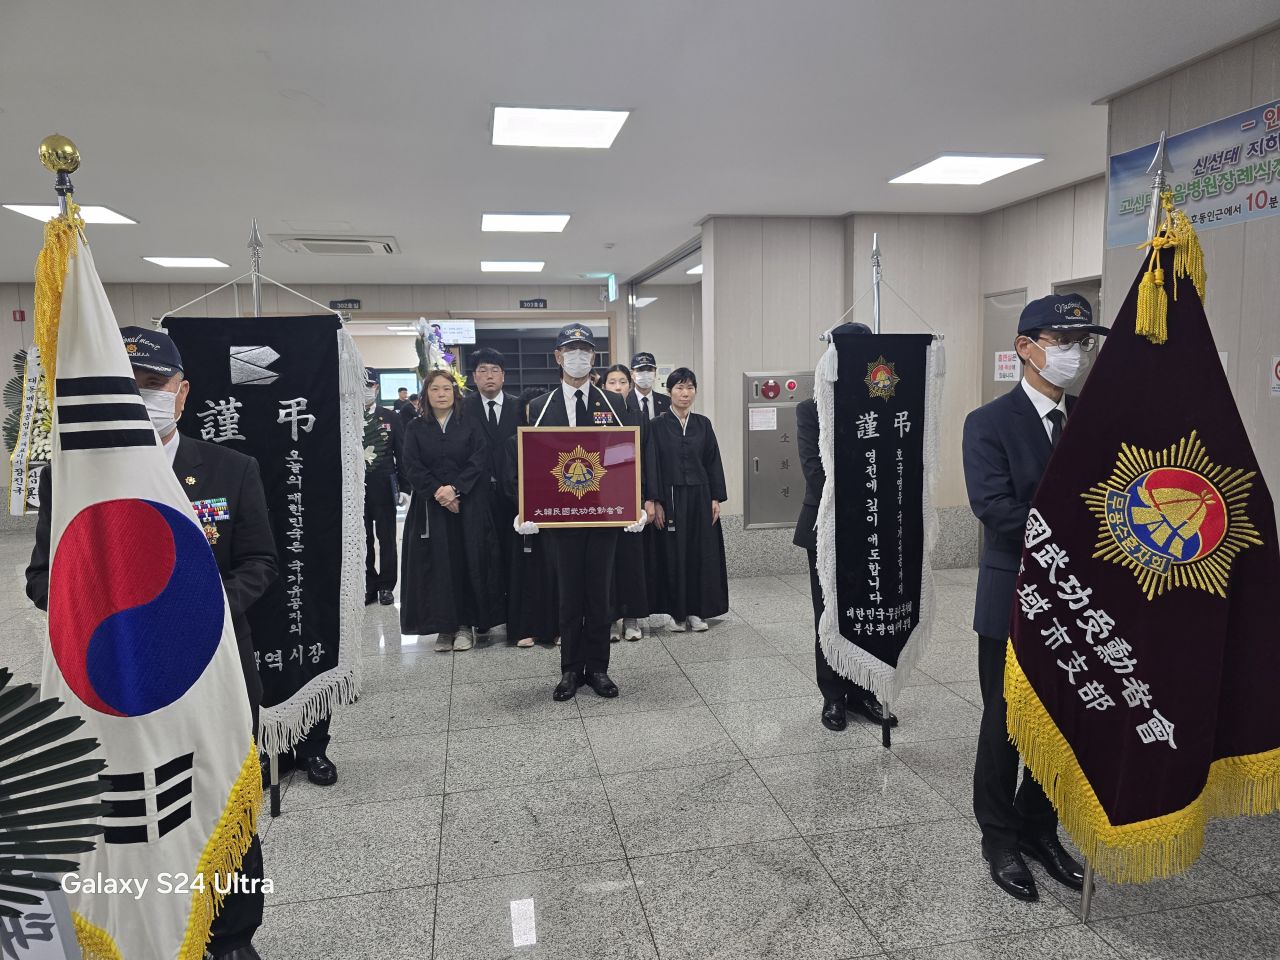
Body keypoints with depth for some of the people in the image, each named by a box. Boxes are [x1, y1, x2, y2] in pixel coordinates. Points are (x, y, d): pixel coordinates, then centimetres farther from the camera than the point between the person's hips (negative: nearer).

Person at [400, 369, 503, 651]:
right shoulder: (416, 428, 8)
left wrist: (455, 488, -17)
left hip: (469, 506, 0)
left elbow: (479, 461, -4)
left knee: (468, 563, 0)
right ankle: (443, 626, 8)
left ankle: (465, 623, 9)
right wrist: (437, 491, -15)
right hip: (430, 506, 1)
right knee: (437, 565, 0)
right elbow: (413, 466, -1)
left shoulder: (470, 425, 5)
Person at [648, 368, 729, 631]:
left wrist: (716, 498, 1)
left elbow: (713, 462, 8)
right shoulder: (658, 425, -2)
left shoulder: (703, 424, 7)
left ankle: (695, 610, 15)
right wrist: (656, 502, -11)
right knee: (672, 554, 2)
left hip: (699, 496, 3)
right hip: (671, 497, -3)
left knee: (702, 553, 5)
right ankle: (674, 610, 12)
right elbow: (653, 465, -5)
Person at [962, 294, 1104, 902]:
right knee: (1005, 726, 10)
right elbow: (996, 510, -21)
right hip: (1015, 603, -5)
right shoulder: (989, 424, -10)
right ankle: (1000, 838, 29)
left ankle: (1039, 829, 35)